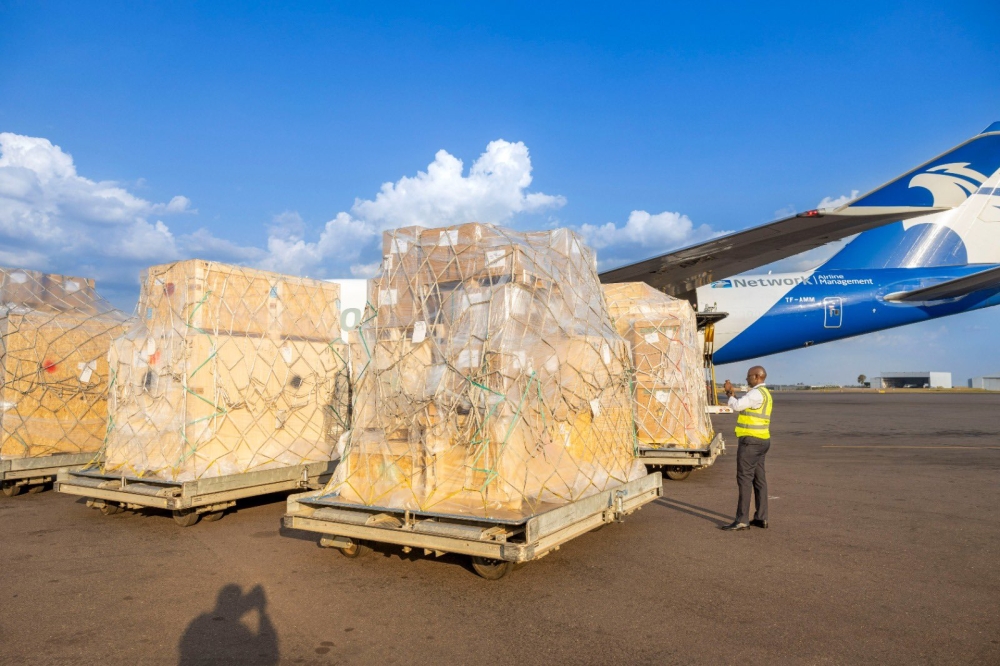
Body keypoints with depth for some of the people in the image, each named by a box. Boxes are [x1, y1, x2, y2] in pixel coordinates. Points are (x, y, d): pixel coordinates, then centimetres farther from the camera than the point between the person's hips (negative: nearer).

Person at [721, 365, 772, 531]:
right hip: (761, 441, 10)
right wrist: (732, 392, 14)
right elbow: (742, 406, 21)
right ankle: (761, 518, 16)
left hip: (751, 441, -10)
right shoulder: (764, 393, 18)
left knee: (744, 479, -8)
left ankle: (742, 520, -8)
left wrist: (729, 392, -4)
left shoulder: (757, 393, -16)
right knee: (759, 479, 11)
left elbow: (737, 406, -20)